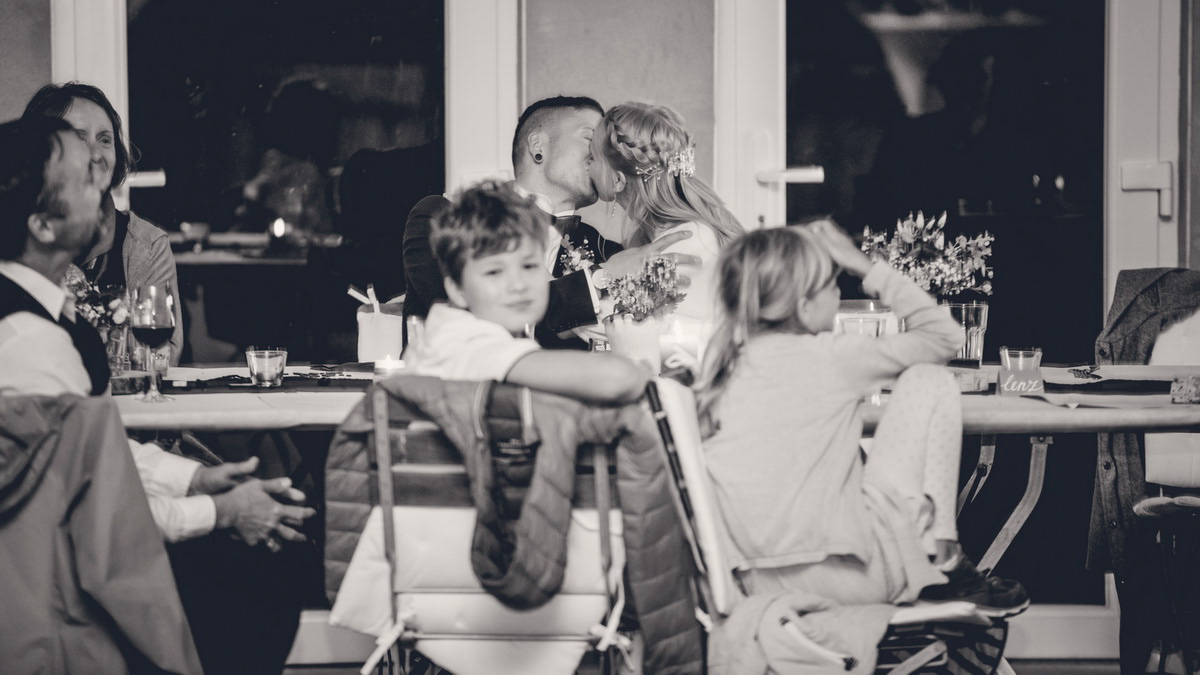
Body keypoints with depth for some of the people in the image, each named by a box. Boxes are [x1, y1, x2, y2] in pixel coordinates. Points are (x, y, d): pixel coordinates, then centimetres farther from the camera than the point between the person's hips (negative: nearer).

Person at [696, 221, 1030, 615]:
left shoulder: (723, 369, 5)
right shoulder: (830, 359, -9)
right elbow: (945, 335, 3)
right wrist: (866, 268, 6)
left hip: (762, 584, 6)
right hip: (853, 578, -6)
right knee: (929, 381, 6)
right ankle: (941, 560, 9)